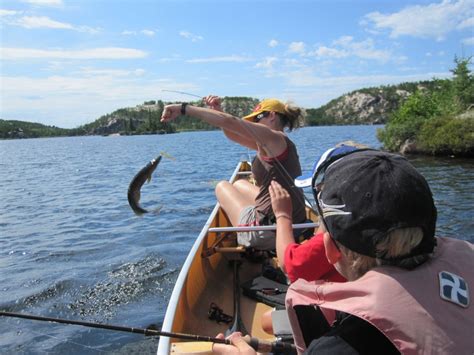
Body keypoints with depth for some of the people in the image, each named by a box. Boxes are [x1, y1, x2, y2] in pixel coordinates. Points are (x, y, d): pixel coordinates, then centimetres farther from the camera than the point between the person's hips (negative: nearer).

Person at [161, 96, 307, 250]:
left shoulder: (276, 139, -15)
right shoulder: (274, 143, 11)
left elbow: (229, 122, -24)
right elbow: (232, 134, 14)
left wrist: (183, 108, -20)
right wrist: (217, 110, 2)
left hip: (271, 232, -9)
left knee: (223, 187, 15)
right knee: (239, 184, 27)